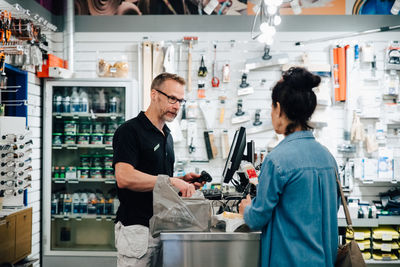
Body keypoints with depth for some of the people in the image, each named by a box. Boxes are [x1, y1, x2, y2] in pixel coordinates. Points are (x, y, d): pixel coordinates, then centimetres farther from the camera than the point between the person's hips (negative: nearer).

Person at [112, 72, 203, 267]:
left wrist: (182, 181, 6)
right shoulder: (130, 130, -10)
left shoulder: (166, 135, 17)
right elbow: (124, 177, -24)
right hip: (137, 228, -8)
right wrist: (171, 181, -25)